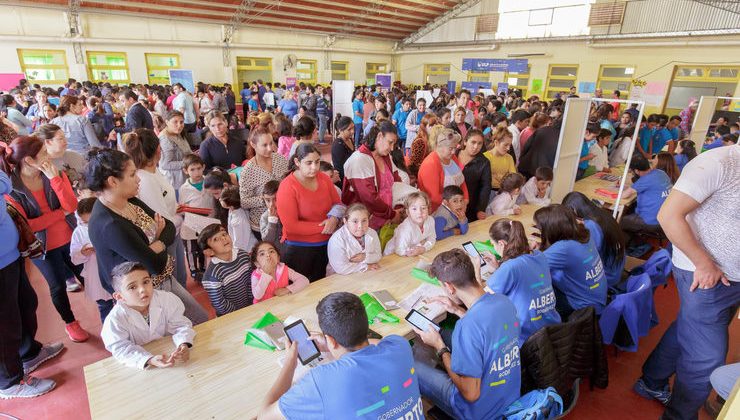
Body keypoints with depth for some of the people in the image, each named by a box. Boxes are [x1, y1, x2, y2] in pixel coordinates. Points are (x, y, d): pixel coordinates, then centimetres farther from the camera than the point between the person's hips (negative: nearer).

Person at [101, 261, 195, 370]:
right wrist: (150, 360, -35)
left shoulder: (167, 300, -13)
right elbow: (121, 349, -20)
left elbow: (180, 325, -8)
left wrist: (184, 345, -28)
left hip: (168, 352, 3)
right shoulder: (115, 319, -18)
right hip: (140, 366, -2)